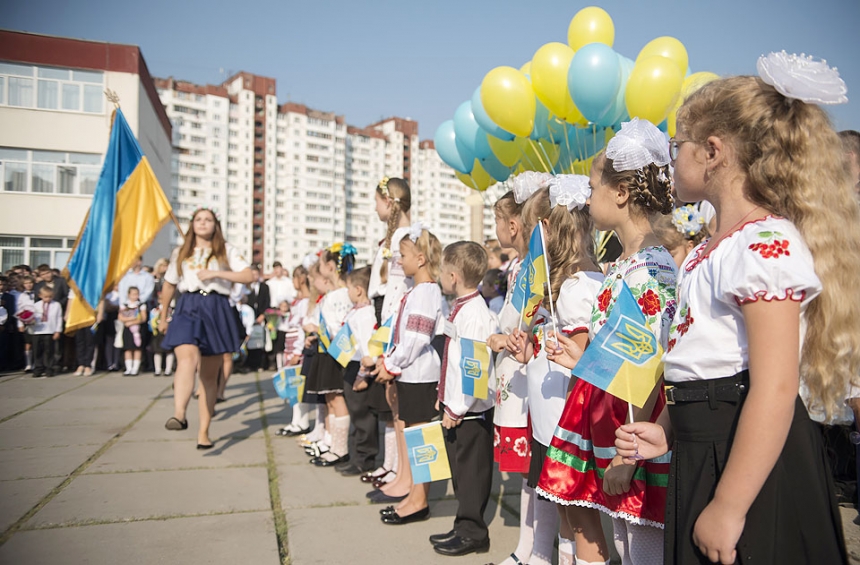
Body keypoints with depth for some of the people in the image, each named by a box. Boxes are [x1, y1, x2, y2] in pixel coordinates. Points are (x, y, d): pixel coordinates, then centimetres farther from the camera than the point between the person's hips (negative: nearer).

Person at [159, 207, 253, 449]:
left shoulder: (226, 250, 11)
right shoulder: (180, 253, 16)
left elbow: (248, 276, -1)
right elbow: (169, 286, 23)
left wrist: (216, 273, -10)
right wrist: (163, 317, 26)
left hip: (216, 310, 0)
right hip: (187, 309, 0)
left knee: (209, 374, 4)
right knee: (187, 358, -29)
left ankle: (203, 431, 11)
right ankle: (179, 415, -48)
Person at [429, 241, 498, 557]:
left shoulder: (474, 314, -21)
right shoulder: (461, 308, 9)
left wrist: (456, 408, -20)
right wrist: (446, 399, 15)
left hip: (470, 409, -10)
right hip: (455, 406, 10)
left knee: (471, 471, 5)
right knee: (460, 469, 19)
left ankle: (472, 533, 20)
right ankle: (464, 527, 33)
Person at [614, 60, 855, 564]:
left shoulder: (767, 243, -18)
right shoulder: (719, 249, 12)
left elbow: (774, 389, -24)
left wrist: (729, 507, -24)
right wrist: (671, 432, 11)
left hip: (751, 467, -9)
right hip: (707, 454, 9)